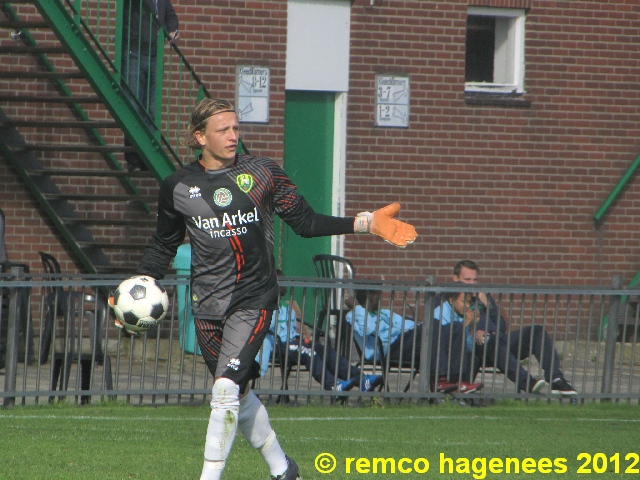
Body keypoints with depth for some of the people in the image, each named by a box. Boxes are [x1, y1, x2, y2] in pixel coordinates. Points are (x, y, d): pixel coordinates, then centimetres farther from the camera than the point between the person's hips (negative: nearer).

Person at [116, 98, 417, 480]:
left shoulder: (262, 173, -1)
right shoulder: (178, 187, 2)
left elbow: (305, 222, 2)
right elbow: (164, 246, 15)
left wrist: (365, 223, -8)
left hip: (254, 301, -3)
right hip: (207, 306, 3)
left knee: (226, 388, -17)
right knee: (238, 394, 10)